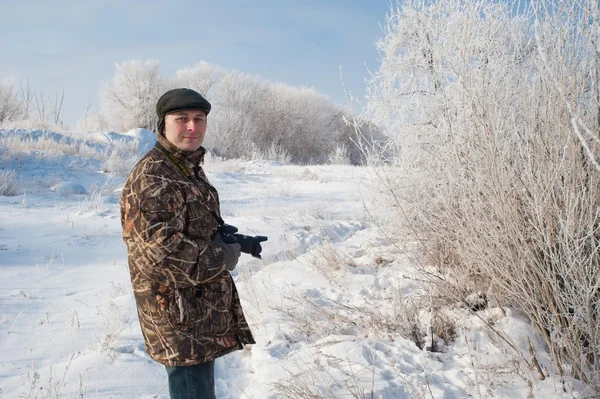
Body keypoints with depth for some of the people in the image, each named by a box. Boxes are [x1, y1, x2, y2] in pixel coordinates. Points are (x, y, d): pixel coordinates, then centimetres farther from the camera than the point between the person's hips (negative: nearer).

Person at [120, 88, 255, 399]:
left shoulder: (191, 169, 13)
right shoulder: (151, 178, -20)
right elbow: (163, 253, -28)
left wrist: (233, 240, 5)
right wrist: (225, 256, -16)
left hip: (205, 311, 10)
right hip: (180, 318, -10)